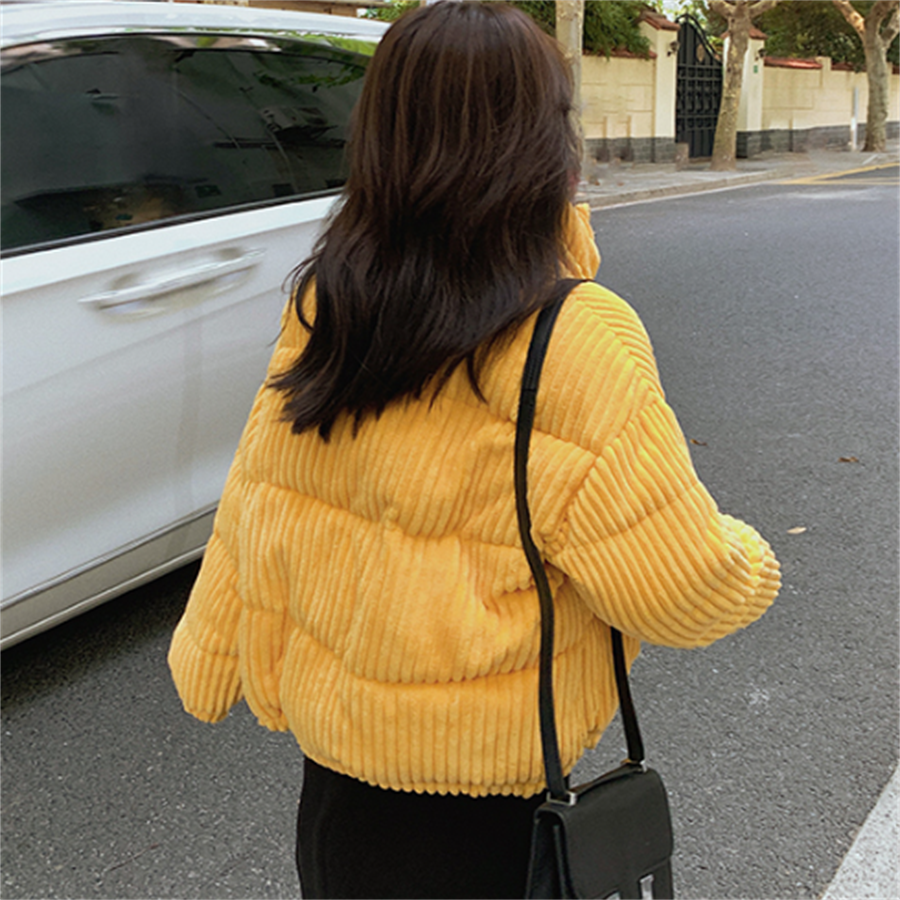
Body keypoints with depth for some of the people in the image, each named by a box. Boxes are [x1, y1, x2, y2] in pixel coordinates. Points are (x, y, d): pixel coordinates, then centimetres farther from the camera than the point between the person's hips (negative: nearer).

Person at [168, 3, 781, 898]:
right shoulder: (572, 345, -24)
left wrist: (209, 661, 14)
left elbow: (258, 506, 2)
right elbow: (681, 589, -20)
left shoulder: (324, 306, -6)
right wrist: (750, 563, 2)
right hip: (475, 768, -5)